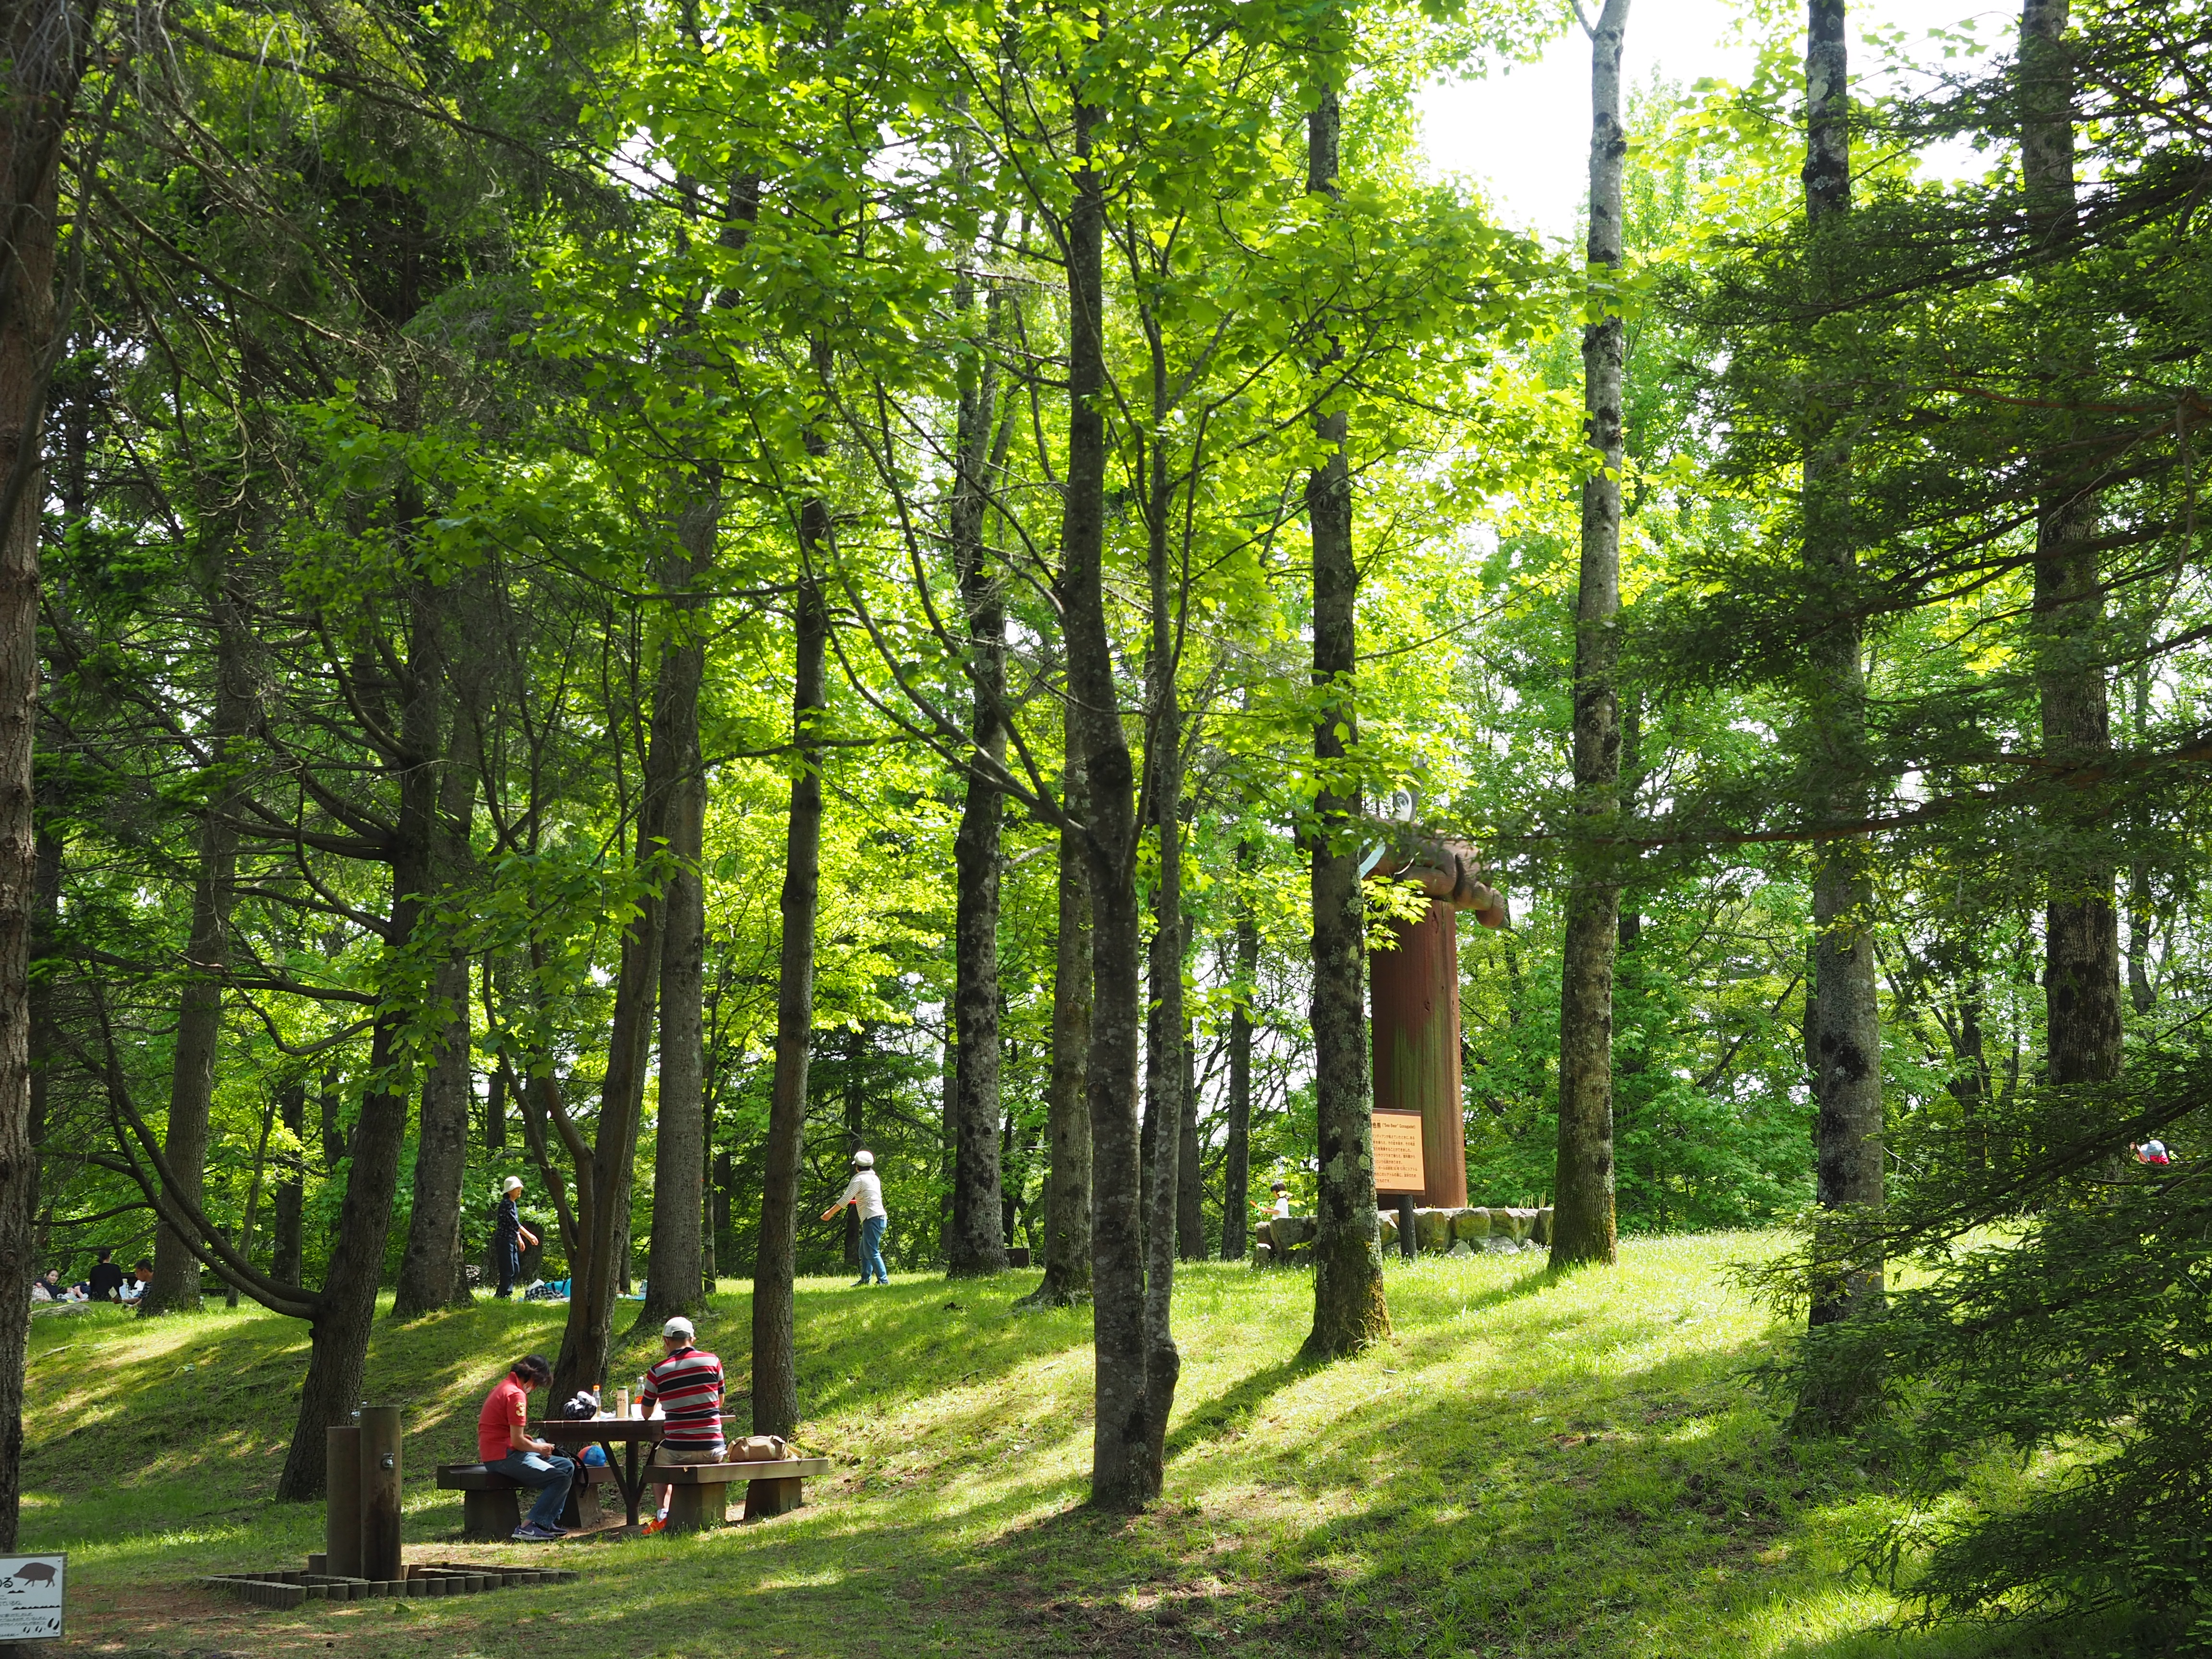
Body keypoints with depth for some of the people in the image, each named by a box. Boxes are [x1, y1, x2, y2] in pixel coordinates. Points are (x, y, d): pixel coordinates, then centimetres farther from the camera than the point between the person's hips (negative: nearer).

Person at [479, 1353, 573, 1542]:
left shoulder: (504, 1387, 17)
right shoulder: (516, 1395, -16)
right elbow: (518, 1442, -19)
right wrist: (540, 1448, -1)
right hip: (504, 1457, -11)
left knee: (567, 1466, 11)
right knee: (561, 1478, -18)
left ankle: (548, 1521, 7)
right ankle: (529, 1527, -19)